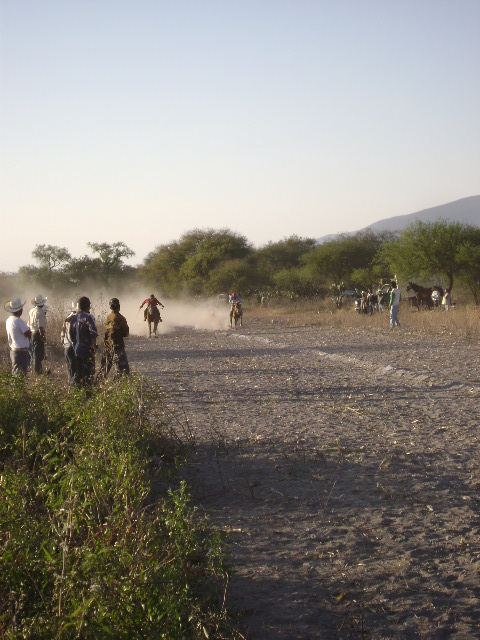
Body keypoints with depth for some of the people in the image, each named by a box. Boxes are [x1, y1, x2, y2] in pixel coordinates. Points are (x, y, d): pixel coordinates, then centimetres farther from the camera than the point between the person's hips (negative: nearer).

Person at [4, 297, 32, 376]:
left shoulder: (8, 320, 6)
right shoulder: (18, 321, -21)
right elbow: (29, 334, -17)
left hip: (13, 350, 9)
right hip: (22, 351, -9)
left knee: (15, 372, 16)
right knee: (21, 373, -5)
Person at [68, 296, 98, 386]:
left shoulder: (73, 318, 7)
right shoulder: (88, 317, -13)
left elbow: (70, 333, 12)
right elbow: (93, 332, -20)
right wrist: (93, 346, -13)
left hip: (76, 349, 7)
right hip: (87, 350, -7)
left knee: (77, 373, 14)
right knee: (88, 373, -2)